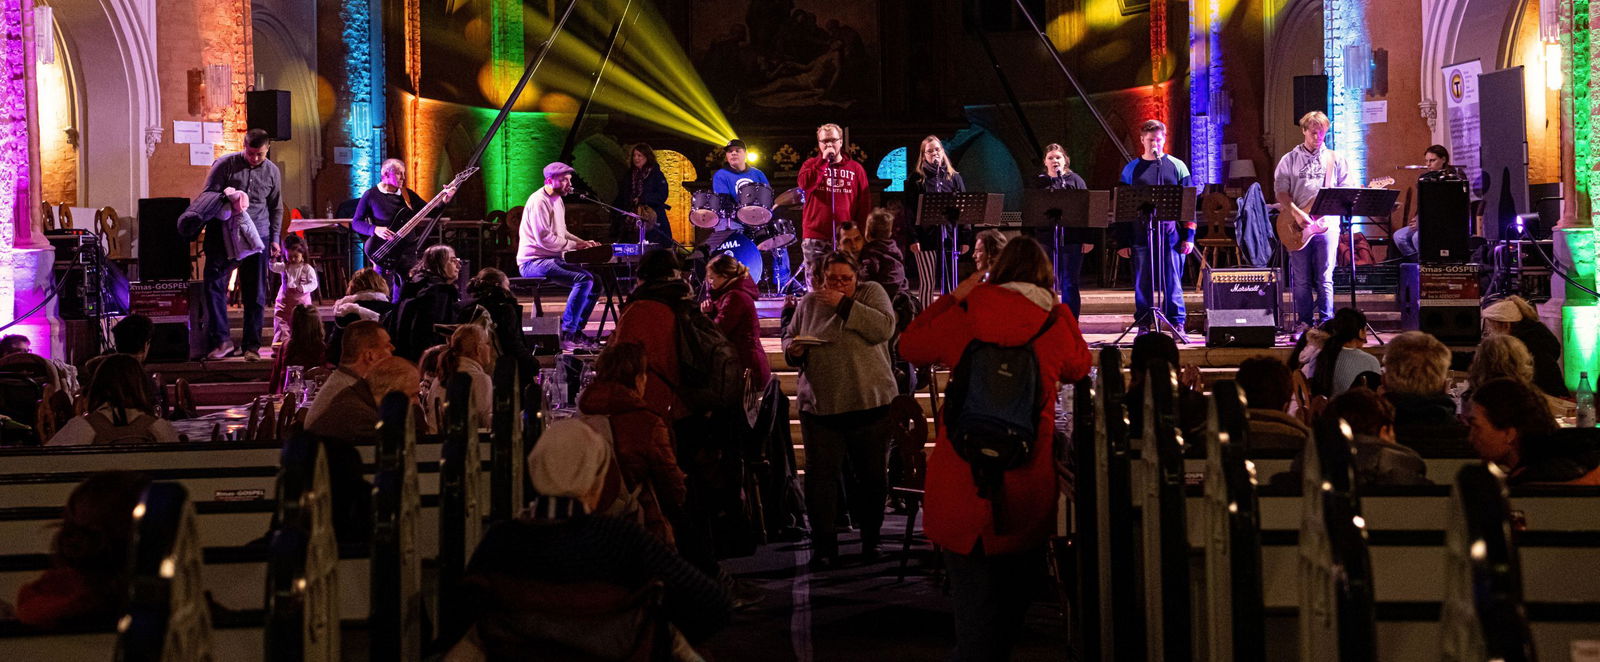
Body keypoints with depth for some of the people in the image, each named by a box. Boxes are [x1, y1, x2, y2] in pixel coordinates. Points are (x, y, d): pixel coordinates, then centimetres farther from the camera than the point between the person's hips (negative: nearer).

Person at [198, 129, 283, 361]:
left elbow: (276, 208, 16)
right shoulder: (225, 164, -2)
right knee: (215, 284, -10)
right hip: (224, 234, -2)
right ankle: (221, 340, -6)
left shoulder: (272, 172, 7)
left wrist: (274, 239, 11)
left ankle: (251, 345, 11)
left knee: (255, 293, 4)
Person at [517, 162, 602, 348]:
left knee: (596, 280, 2)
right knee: (584, 280, -26)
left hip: (553, 260, 10)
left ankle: (576, 330, 4)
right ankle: (567, 334, -23)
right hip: (534, 262, -10)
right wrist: (574, 245, -18)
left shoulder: (558, 201, 18)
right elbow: (544, 239, -22)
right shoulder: (539, 201, -15)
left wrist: (583, 242, 8)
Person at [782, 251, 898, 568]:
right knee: (820, 476, -1)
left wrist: (844, 304, -18)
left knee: (872, 476, 8)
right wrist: (793, 349, -5)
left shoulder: (871, 293, 1)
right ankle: (824, 546, 5)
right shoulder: (809, 303, 9)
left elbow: (885, 328, -15)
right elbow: (789, 336, 19)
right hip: (819, 407, 1)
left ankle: (870, 538, 23)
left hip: (870, 402, -1)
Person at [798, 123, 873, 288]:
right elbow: (805, 184, -11)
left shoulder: (855, 169, 9)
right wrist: (823, 161, -10)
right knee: (815, 288, -1)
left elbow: (865, 203, 8)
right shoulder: (811, 165, 11)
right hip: (815, 237, 0)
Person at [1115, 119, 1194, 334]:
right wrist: (1122, 242, 3)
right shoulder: (1132, 169, 9)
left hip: (1171, 234, -1)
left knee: (1173, 282, 0)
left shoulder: (1177, 167, 8)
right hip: (1141, 235, 1)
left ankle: (1177, 324, 6)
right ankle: (1143, 326, 10)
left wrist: (1188, 236, -1)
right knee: (1142, 283, 3)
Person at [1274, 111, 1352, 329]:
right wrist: (1296, 214, -14)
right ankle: (1306, 325, 7)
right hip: (1298, 227, 0)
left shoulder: (1335, 159, 12)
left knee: (1325, 279, -2)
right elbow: (1281, 190, 0)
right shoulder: (1290, 160, 9)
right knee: (1301, 281, 1)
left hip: (1327, 223, 0)